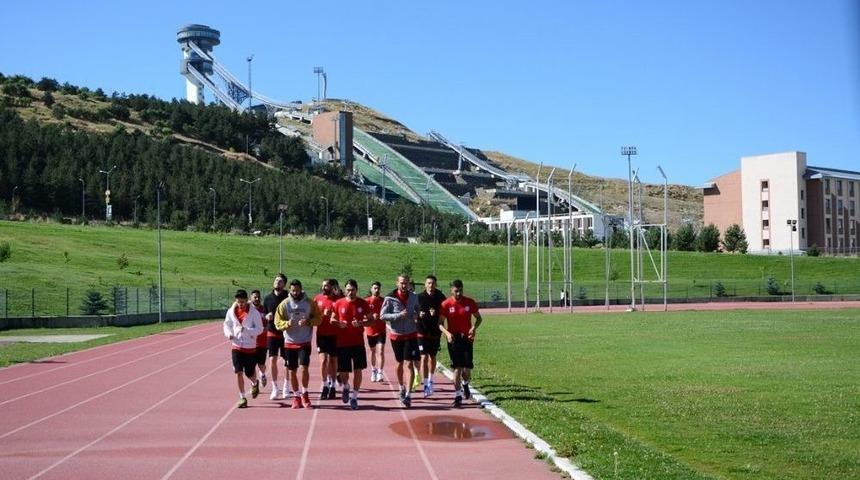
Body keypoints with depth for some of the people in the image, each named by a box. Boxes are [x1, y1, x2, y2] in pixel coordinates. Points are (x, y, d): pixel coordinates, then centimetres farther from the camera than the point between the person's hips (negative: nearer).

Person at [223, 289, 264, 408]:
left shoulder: (254, 312, -10)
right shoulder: (231, 311, -1)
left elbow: (259, 329, -10)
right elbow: (227, 325, 11)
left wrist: (246, 330, -26)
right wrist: (229, 334, -11)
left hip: (250, 347, -2)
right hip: (237, 346, 2)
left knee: (250, 373, 7)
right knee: (239, 372, -4)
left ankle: (255, 383, 42)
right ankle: (242, 398, 5)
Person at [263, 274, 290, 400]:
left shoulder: (288, 297, -5)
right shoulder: (268, 298, 6)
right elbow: (263, 316, 14)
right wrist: (267, 317, -7)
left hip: (286, 333, -2)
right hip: (272, 333, 2)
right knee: (272, 360, -3)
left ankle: (286, 387, 21)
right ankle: (275, 388, 7)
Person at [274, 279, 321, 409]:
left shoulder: (309, 303, -1)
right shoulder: (284, 304, -1)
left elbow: (318, 319, 2)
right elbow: (278, 322, -1)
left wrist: (308, 322, -17)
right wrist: (287, 323, -22)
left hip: (305, 341, -1)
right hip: (290, 342, 1)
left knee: (303, 368, -13)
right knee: (292, 371, 6)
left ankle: (304, 393, 7)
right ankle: (296, 396, 22)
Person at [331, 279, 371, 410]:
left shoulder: (363, 303, 0)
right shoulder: (338, 303, 1)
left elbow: (370, 320, 5)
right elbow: (332, 319, 9)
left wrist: (361, 323, -15)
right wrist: (339, 323, -12)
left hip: (358, 342, 0)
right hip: (342, 342, 0)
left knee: (358, 370, -2)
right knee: (343, 371, 4)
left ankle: (354, 396, 11)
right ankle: (346, 387, 36)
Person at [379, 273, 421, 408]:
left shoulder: (413, 297, 2)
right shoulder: (390, 298, -8)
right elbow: (382, 315, -11)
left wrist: (416, 315, -3)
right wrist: (398, 315, -22)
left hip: (410, 335, 1)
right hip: (396, 335, -1)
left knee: (409, 364, -10)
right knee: (400, 363, 15)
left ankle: (408, 394, -11)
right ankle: (402, 387, 37)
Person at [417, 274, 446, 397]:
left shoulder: (441, 297, 0)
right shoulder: (419, 297, -3)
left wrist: (436, 313, -18)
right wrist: (419, 314, -19)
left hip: (435, 332, 2)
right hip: (422, 332, -2)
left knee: (432, 357, 17)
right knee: (424, 357, -10)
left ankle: (430, 380, 38)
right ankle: (426, 385, -11)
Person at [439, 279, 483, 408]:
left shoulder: (470, 302, 0)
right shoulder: (446, 304, -4)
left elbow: (478, 318, 10)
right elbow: (440, 323, -2)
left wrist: (474, 328, -10)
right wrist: (447, 333, -20)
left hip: (467, 338, 1)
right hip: (453, 339, -1)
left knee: (467, 369, -1)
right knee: (457, 368, -4)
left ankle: (465, 384, 33)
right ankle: (458, 395, 4)